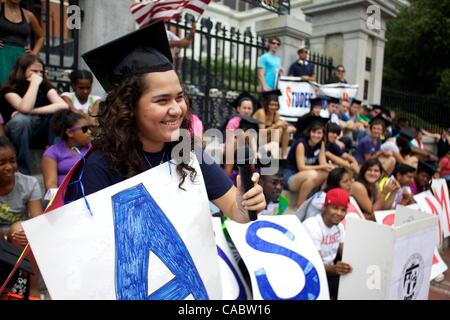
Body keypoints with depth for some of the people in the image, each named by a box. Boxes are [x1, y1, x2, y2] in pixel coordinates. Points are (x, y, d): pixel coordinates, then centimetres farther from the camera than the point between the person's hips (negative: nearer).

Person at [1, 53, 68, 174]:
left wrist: (32, 112, -26)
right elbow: (25, 108, -32)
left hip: (40, 132, 2)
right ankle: (23, 172, -27)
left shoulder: (44, 85, -1)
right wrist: (35, 83, -26)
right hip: (19, 133, -2)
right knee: (21, 119, -36)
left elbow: (64, 106, -20)